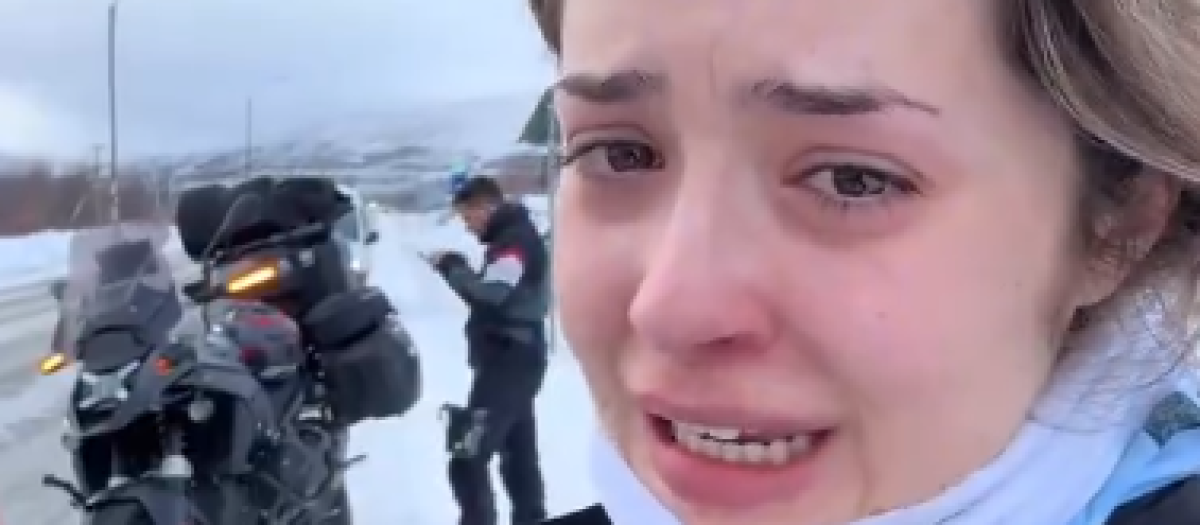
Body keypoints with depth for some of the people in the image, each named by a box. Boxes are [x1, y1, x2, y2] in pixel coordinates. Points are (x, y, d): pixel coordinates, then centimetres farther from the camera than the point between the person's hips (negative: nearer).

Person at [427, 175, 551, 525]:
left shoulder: (516, 240, -16)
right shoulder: (513, 239, 16)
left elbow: (489, 296, -28)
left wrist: (451, 265, -15)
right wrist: (457, 270, 3)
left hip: (509, 364, -11)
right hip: (515, 361, 11)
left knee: (467, 458, -11)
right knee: (519, 455, 17)